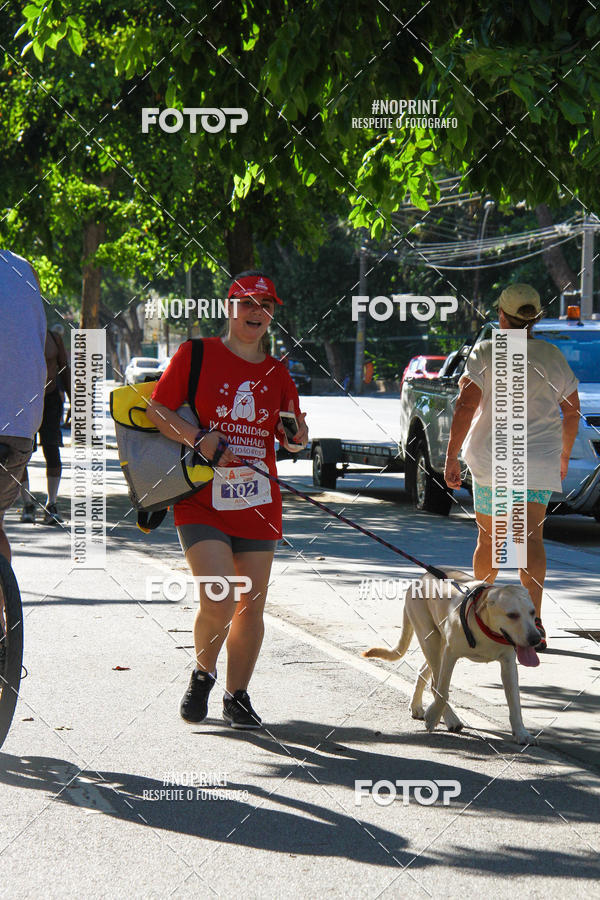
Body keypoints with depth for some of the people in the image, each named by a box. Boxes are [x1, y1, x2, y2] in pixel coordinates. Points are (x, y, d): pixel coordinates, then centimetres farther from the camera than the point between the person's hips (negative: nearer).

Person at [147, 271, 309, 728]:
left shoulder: (278, 372, 12)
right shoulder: (196, 354, 0)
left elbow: (293, 440, 19)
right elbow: (157, 409, -2)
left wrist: (296, 434, -5)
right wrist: (197, 437, -18)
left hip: (258, 502, 4)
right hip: (202, 500, -4)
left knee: (252, 605, 5)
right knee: (217, 600, -16)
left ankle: (237, 695, 21)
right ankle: (203, 674, 13)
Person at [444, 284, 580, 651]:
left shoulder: (486, 353, -6)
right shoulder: (553, 356, 3)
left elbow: (465, 406, -14)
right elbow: (572, 413, 9)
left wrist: (452, 456, -11)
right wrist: (564, 456, 23)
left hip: (491, 460, -1)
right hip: (539, 462, 1)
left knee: (488, 539, 14)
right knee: (531, 539, -5)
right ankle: (534, 620, -21)